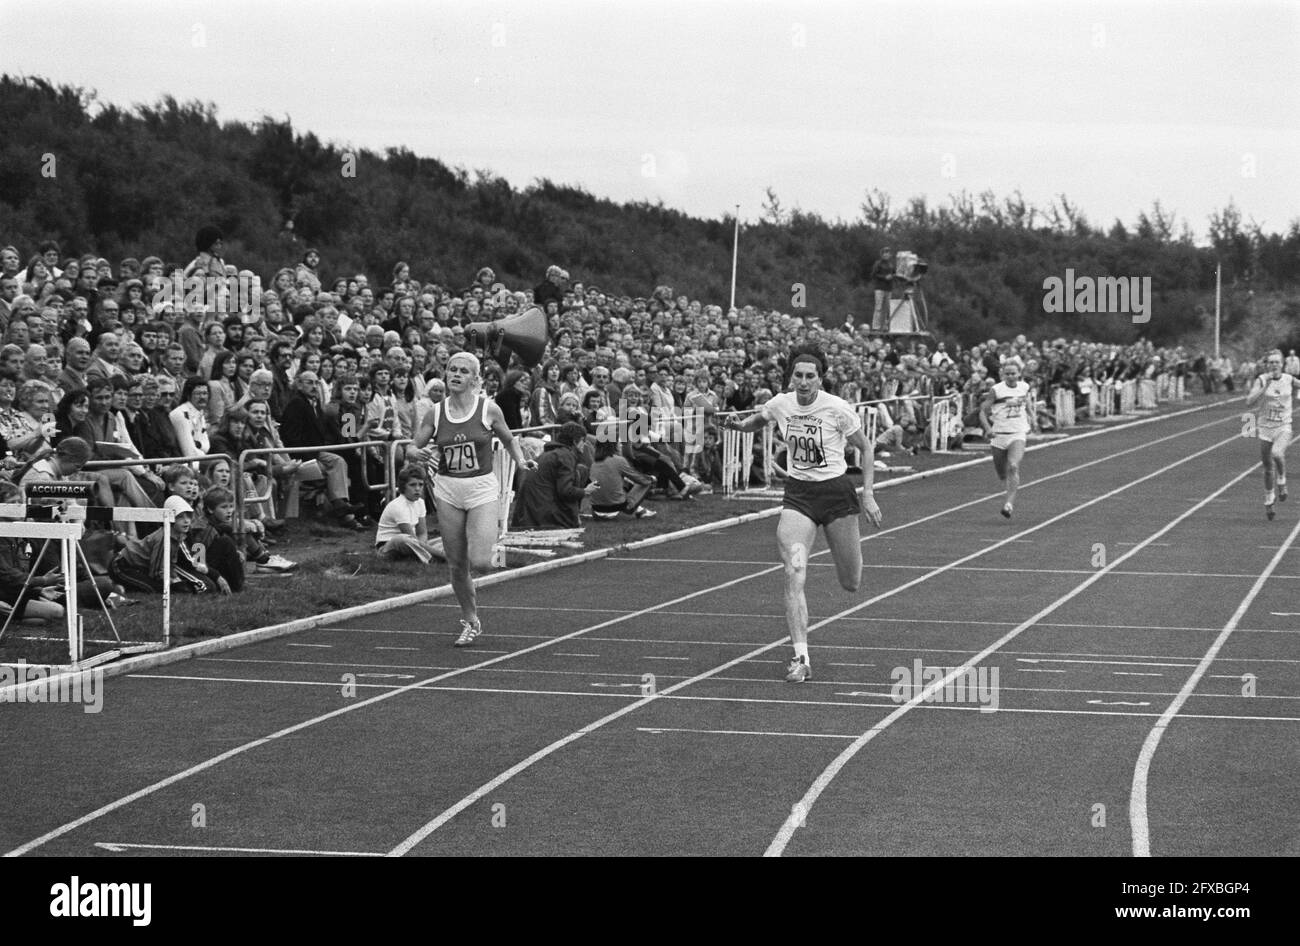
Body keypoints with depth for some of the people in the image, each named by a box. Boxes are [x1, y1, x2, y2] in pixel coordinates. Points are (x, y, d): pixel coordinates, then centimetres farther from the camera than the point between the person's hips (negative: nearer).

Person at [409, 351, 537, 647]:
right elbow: (413, 448, 5)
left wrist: (521, 460, -5)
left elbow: (508, 439, 12)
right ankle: (470, 622, 24)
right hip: (447, 491, 2)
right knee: (457, 565, 5)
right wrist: (419, 453, -18)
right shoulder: (435, 413, 0)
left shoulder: (488, 409, -4)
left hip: (482, 489, -2)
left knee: (480, 562, -17)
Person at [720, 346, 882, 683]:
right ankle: (801, 657, -17)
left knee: (851, 584, 9)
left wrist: (868, 495, -5)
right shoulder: (780, 404, -4)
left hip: (836, 491, -2)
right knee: (793, 573, -19)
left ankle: (853, 545, 48)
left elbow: (864, 447, 0)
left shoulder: (838, 409, -13)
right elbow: (755, 421, 19)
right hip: (797, 493, 2)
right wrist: (736, 424, -3)